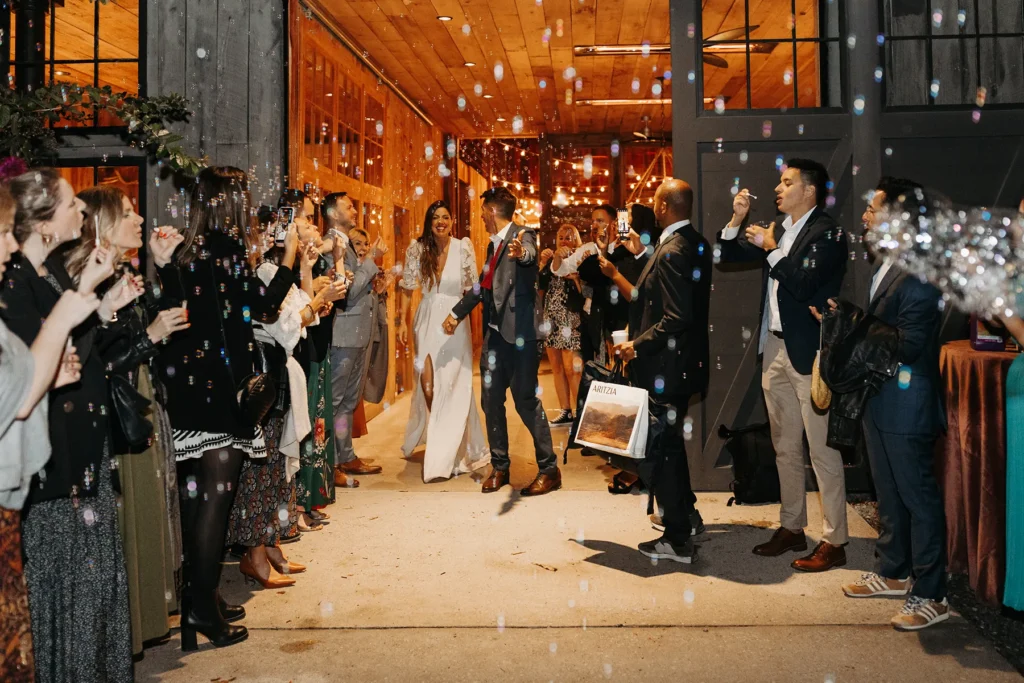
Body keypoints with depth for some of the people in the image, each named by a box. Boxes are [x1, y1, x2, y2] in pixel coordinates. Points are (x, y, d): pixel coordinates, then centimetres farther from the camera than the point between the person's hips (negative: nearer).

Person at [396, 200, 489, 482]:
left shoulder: (463, 247, -6)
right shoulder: (417, 248, 0)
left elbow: (471, 287, -3)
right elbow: (407, 287, 6)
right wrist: (403, 321, 1)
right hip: (427, 320, 2)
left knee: (453, 386, -1)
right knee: (428, 384, 7)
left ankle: (446, 455, 10)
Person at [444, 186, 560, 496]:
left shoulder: (523, 236, -8)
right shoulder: (493, 244, 16)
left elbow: (529, 255, -33)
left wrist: (521, 253, -55)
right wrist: (457, 312, 31)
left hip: (520, 333, -8)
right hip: (495, 332, 8)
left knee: (526, 400, -5)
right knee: (491, 400, 9)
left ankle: (549, 469, 7)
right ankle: (499, 466, 22)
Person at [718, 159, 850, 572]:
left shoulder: (827, 233, -9)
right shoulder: (779, 230, 13)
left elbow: (804, 283, -21)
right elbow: (728, 254, 17)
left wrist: (771, 248, -12)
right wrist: (738, 219, 3)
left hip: (809, 352, -8)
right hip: (774, 349, 8)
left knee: (822, 449, -3)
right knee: (785, 448, 15)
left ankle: (834, 541, 5)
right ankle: (792, 528, 26)